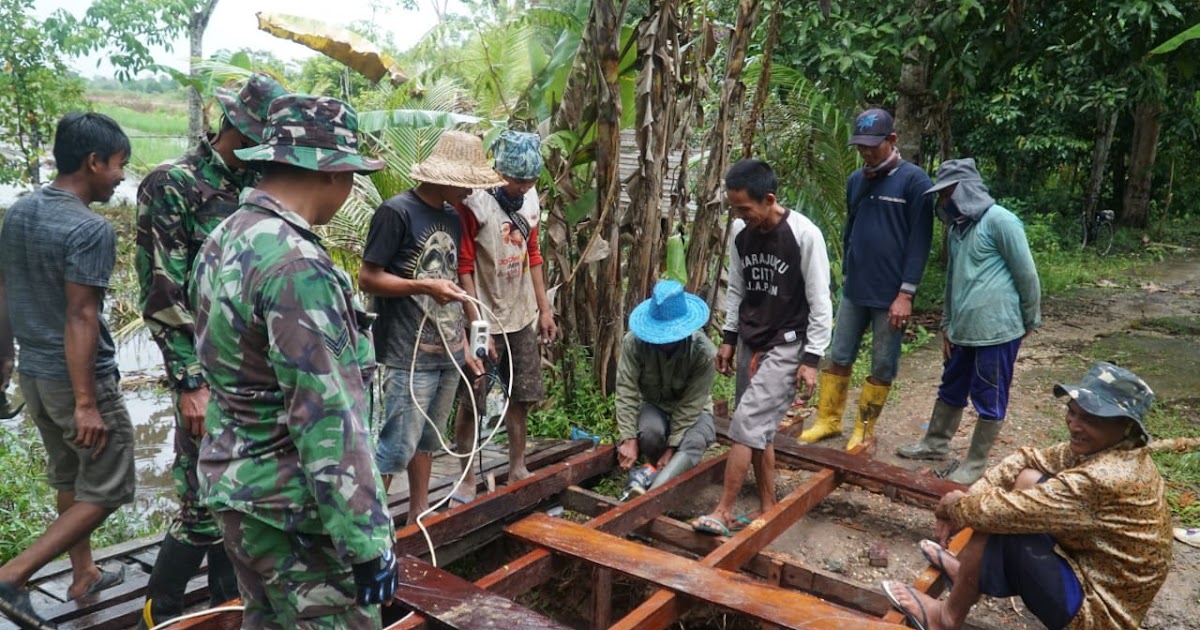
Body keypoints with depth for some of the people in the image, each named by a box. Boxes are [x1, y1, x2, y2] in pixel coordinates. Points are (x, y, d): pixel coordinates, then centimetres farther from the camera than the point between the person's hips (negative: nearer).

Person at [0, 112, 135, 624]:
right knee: (107, 490, 5)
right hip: (78, 378, -9)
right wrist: (86, 404, -21)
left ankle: (84, 575, 33)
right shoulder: (91, 228, -20)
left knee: (67, 479, 21)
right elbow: (80, 318, -23)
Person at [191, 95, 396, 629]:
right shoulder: (297, 266, -25)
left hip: (236, 486, 10)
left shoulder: (225, 240, 6)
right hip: (291, 510, -9)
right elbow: (327, 420, -26)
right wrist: (368, 540, -20)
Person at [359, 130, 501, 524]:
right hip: (408, 355, -7)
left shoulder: (453, 219, 13)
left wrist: (465, 347, 17)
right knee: (397, 447, -5)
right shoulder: (396, 212, -10)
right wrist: (425, 287, -22)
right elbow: (367, 278, -11)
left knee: (427, 441, 15)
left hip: (447, 353, 7)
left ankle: (418, 515, 26)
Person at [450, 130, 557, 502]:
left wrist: (544, 309, 11)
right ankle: (468, 480, 16)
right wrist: (477, 326, -19)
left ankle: (517, 468, 30)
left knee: (521, 397, 15)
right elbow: (463, 269, -17)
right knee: (472, 404, 3)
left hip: (522, 318, 7)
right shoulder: (474, 203, -17)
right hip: (486, 320, -6)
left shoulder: (529, 197, 4)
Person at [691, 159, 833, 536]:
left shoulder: (804, 235, -17)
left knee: (747, 426, -11)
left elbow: (820, 303, -13)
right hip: (750, 343, 6)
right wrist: (729, 338, 12)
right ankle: (769, 509, 21)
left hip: (786, 346, -6)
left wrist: (812, 359, -14)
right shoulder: (740, 232, 0)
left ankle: (723, 513, -3)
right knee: (760, 431, 9)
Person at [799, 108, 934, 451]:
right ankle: (828, 420, 24)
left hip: (891, 295, -5)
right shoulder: (856, 180, 9)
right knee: (838, 357, 11)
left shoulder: (915, 181, -8)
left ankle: (864, 430, 19)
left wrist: (906, 294, -14)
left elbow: (919, 241, -11)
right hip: (853, 291, 5)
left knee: (883, 366, 6)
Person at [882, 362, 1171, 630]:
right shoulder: (1097, 447, -4)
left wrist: (958, 507, -9)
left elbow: (1011, 512, -29)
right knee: (1026, 478, 4)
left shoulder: (1105, 479, -32)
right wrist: (968, 499, -9)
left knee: (999, 521, -17)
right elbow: (1028, 459, 3)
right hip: (1095, 568, 9)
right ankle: (968, 568, 16)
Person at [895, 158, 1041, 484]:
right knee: (951, 390, 20)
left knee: (989, 400, 5)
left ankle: (975, 463, 16)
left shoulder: (999, 220, -13)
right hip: (964, 331, 8)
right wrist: (947, 324, 18)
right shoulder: (957, 227, 13)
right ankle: (935, 444, 36)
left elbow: (1027, 274, -10)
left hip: (997, 330, -8)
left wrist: (1029, 321, -2)